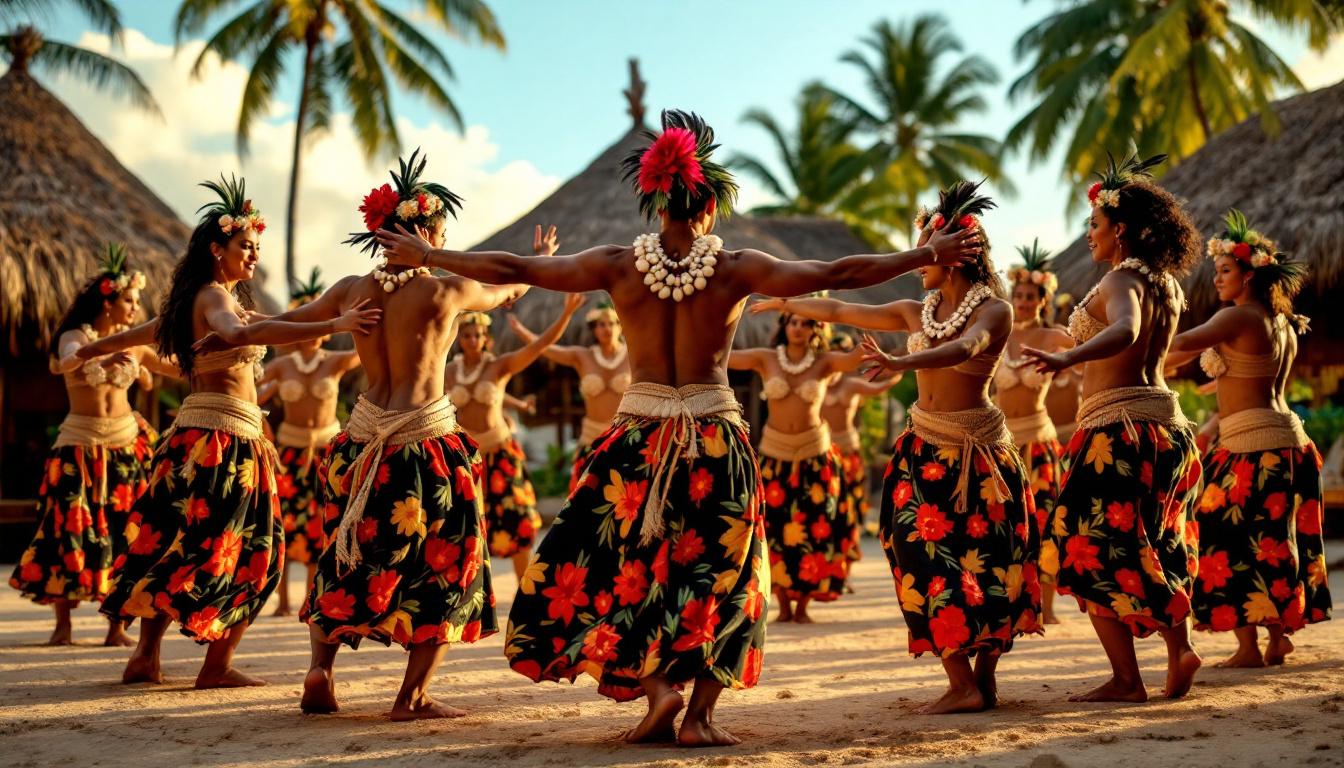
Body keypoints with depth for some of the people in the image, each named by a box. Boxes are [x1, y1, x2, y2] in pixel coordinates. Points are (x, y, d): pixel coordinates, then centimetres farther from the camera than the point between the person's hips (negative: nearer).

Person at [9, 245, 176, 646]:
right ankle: (63, 625, 4)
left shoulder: (133, 345, 8)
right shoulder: (75, 337, -4)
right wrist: (102, 359, -47)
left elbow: (178, 370, 18)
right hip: (81, 446, -3)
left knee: (124, 532, -1)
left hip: (126, 444, 3)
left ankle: (117, 625, 5)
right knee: (72, 531, -6)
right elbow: (68, 362, -28)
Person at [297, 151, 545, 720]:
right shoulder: (446, 291, -8)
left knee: (347, 562, 22)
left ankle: (320, 670, 14)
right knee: (446, 569, 9)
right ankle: (413, 696, 7)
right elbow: (509, 292, 12)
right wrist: (541, 261, 34)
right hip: (428, 443, -5)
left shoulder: (352, 289, 3)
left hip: (364, 440, 5)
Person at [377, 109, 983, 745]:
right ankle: (699, 713, 10)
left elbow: (514, 269, -1)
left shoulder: (619, 265, -4)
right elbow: (837, 274, -8)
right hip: (717, 436, 0)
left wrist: (427, 255, 10)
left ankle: (658, 684, 0)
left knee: (614, 564, 14)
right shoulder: (737, 269, -6)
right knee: (722, 574, 12)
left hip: (638, 436, 0)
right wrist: (927, 255, -1)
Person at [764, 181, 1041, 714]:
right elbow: (839, 311, 18)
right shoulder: (916, 312, 8)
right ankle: (963, 683, -6)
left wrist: (900, 363, -45)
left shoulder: (994, 311, -9)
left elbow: (965, 348, -31)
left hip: (978, 453, -4)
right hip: (925, 450, 5)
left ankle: (982, 677, 3)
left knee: (986, 565, -3)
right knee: (925, 557, -7)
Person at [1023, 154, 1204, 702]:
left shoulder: (1122, 279, -12)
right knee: (1155, 549, 19)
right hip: (1166, 419, 9)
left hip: (1119, 424, -9)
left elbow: (1124, 330, -36)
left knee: (1094, 552, -4)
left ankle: (1126, 680, -7)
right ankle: (1179, 644, 3)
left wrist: (1067, 359, -51)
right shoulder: (1165, 284, 14)